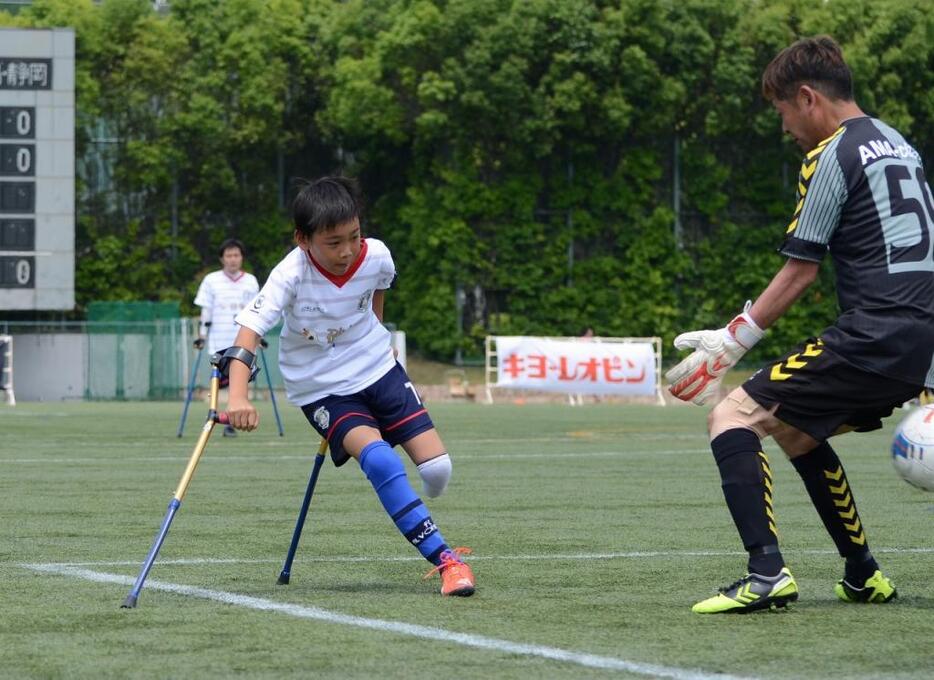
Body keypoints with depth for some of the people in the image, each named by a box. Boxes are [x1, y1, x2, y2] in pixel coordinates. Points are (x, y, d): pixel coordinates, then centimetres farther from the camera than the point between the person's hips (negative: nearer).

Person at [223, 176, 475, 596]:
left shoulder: (376, 257, -14)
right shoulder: (291, 276, -27)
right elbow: (248, 333, -36)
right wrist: (238, 398, -50)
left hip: (378, 369, 4)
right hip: (322, 389, -4)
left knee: (437, 468, -7)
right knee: (379, 460, -29)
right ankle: (445, 560, -23)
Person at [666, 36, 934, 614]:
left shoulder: (832, 155, -7)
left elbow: (801, 270, -8)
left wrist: (732, 343, -1)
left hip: (870, 338, -9)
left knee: (733, 416, -9)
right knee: (797, 432, 27)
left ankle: (767, 573, -24)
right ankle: (864, 577, 27)